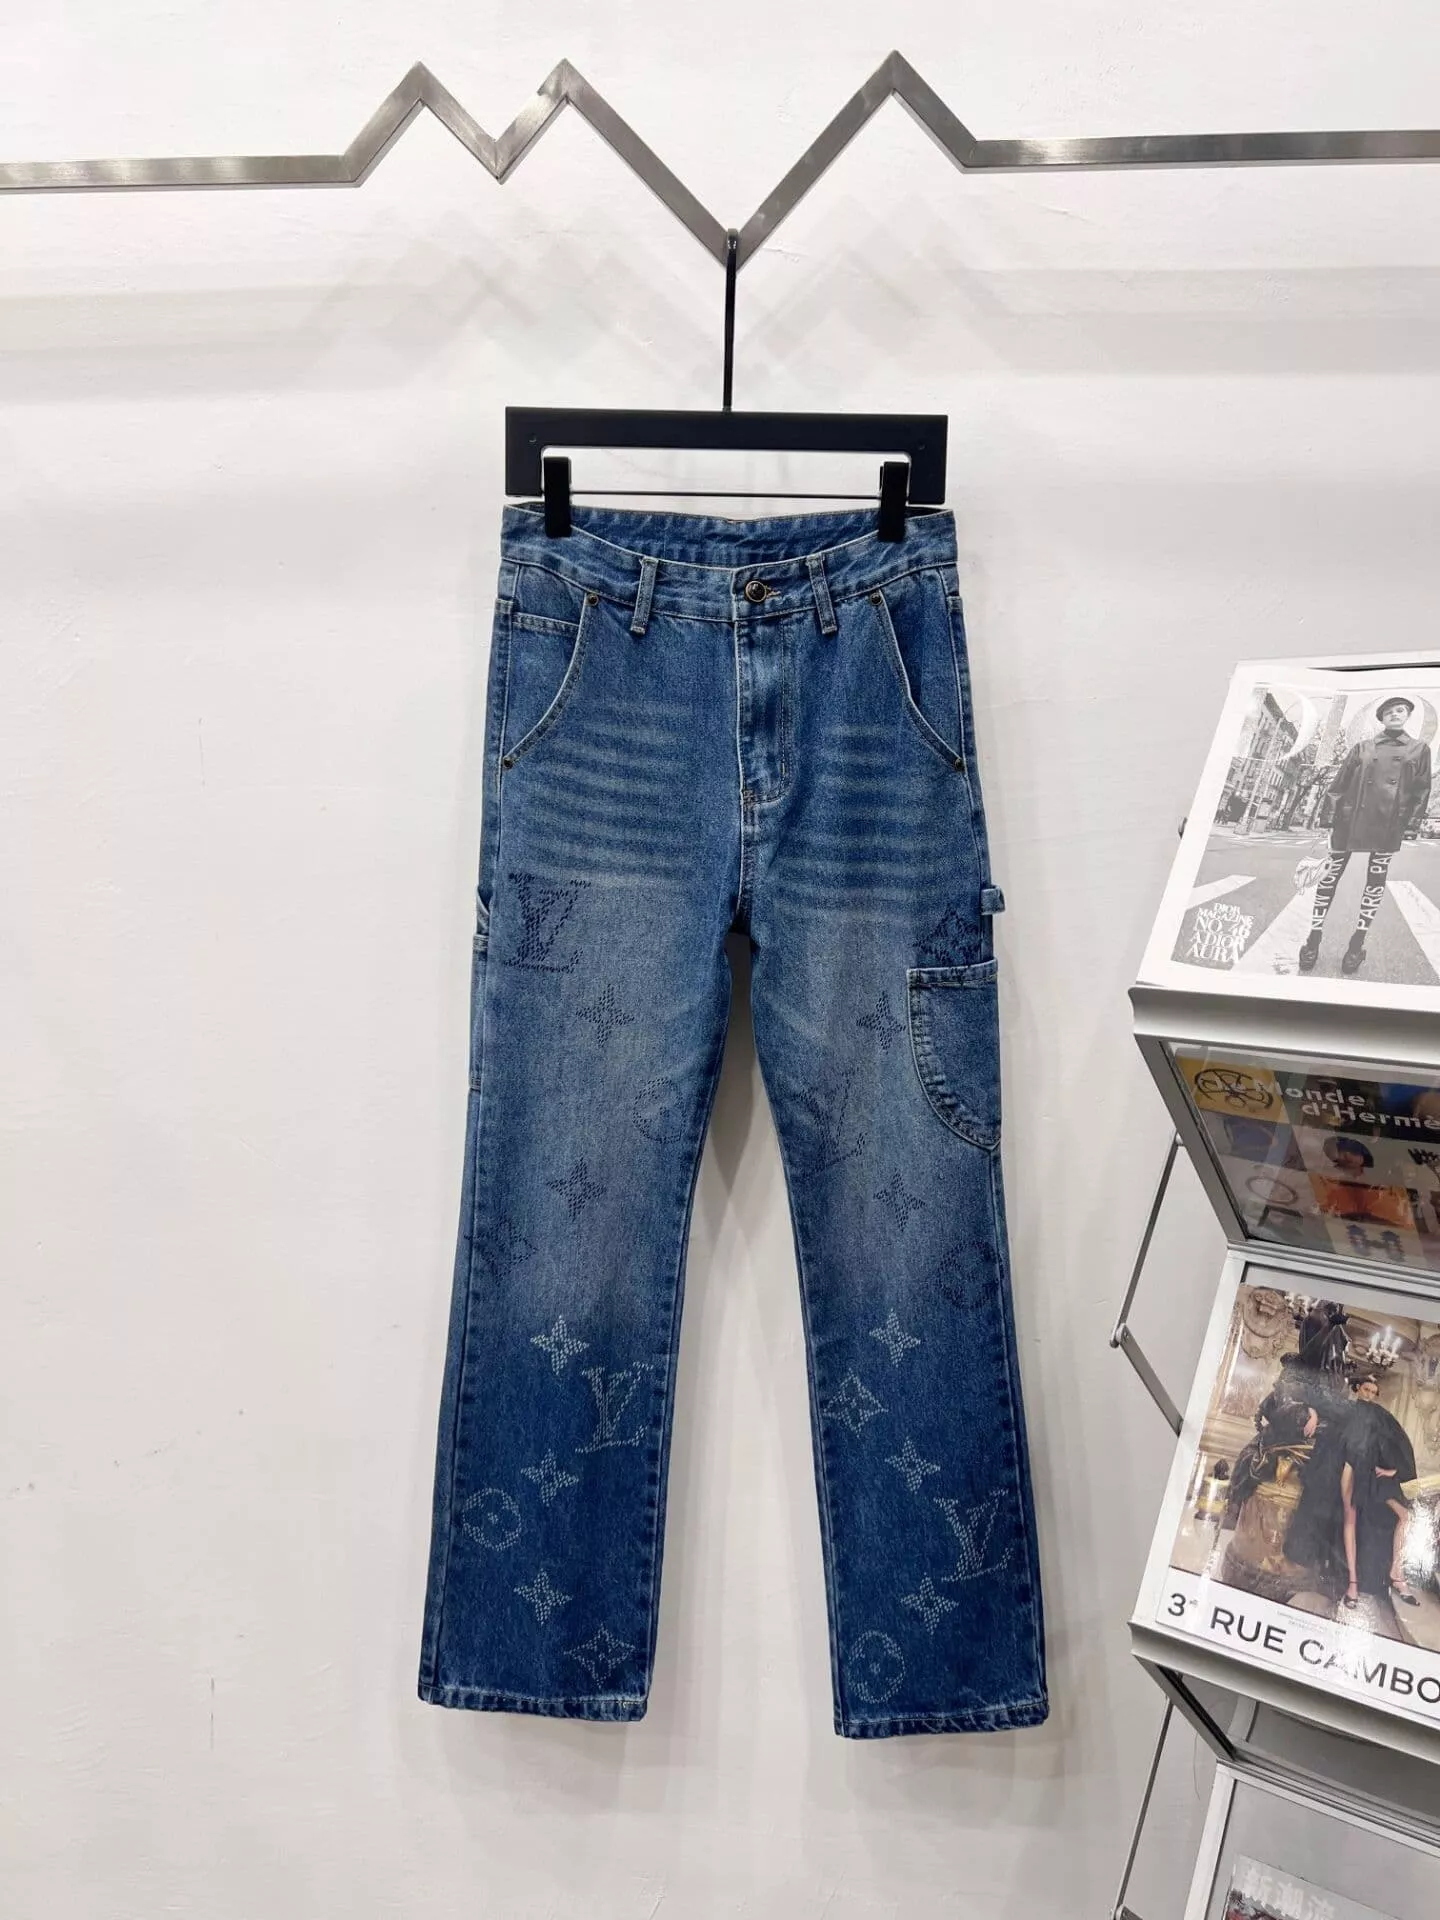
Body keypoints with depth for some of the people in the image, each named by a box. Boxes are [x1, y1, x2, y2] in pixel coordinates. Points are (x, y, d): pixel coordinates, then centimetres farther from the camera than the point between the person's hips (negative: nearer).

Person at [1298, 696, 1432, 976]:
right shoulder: (1362, 747, 8)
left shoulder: (1419, 750, 8)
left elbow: (1421, 793, 7)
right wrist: (1333, 817, 2)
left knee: (1375, 883, 4)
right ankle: (1313, 938, 5)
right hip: (1351, 822, 0)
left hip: (1388, 827, 0)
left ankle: (1357, 944, 12)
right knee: (1330, 875, -2)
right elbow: (1339, 784, 9)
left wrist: (1411, 827, 0)